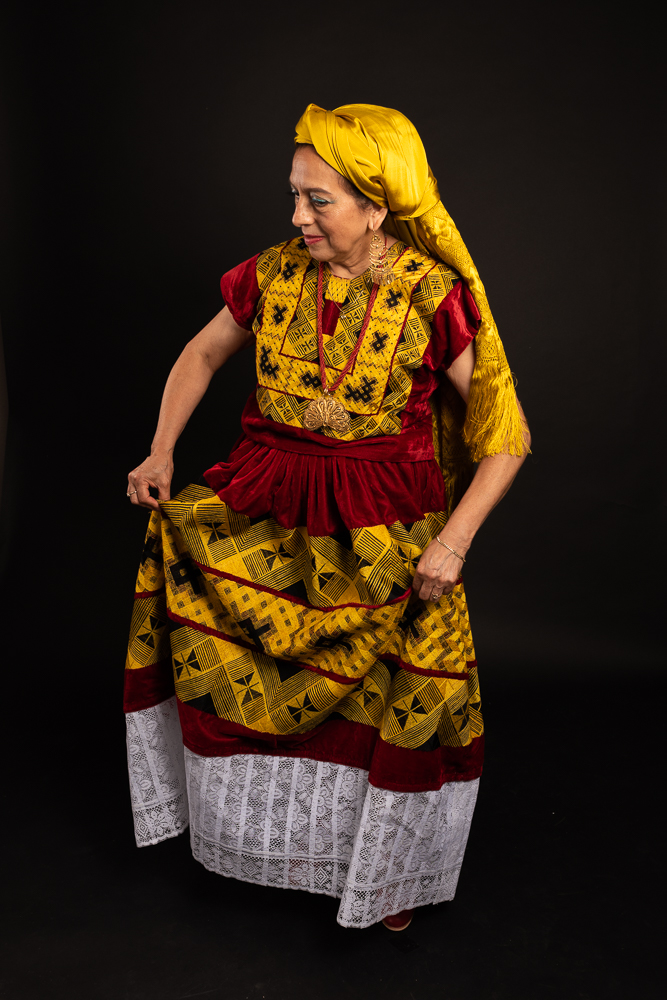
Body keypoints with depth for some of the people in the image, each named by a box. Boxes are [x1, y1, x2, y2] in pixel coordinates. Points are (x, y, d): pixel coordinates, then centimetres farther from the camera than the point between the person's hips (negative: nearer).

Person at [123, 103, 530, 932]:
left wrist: (454, 539, -15)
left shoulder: (435, 297, -11)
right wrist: (160, 451, 4)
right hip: (266, 509, 3)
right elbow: (202, 354, 16)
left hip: (386, 526, -3)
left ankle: (386, 866, 21)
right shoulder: (274, 275, -2)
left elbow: (507, 434, -7)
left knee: (412, 691, -8)